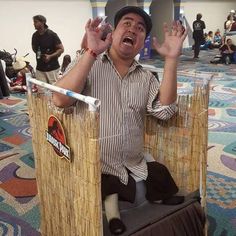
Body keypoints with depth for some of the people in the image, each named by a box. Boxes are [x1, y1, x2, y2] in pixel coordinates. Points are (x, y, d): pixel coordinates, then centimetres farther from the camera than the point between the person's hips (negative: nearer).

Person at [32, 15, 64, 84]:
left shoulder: (52, 34, -9)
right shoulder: (35, 35, 7)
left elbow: (61, 49, -8)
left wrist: (50, 56, -19)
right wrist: (38, 53, 5)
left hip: (52, 68, -5)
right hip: (39, 68, 5)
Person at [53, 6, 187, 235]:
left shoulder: (146, 77, 6)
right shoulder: (87, 64, -7)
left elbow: (164, 111, -9)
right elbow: (60, 100, -24)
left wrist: (171, 59, -15)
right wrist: (91, 52, -30)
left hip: (136, 167, 5)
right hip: (96, 168, -4)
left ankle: (112, 195, 21)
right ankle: (109, 195, 16)